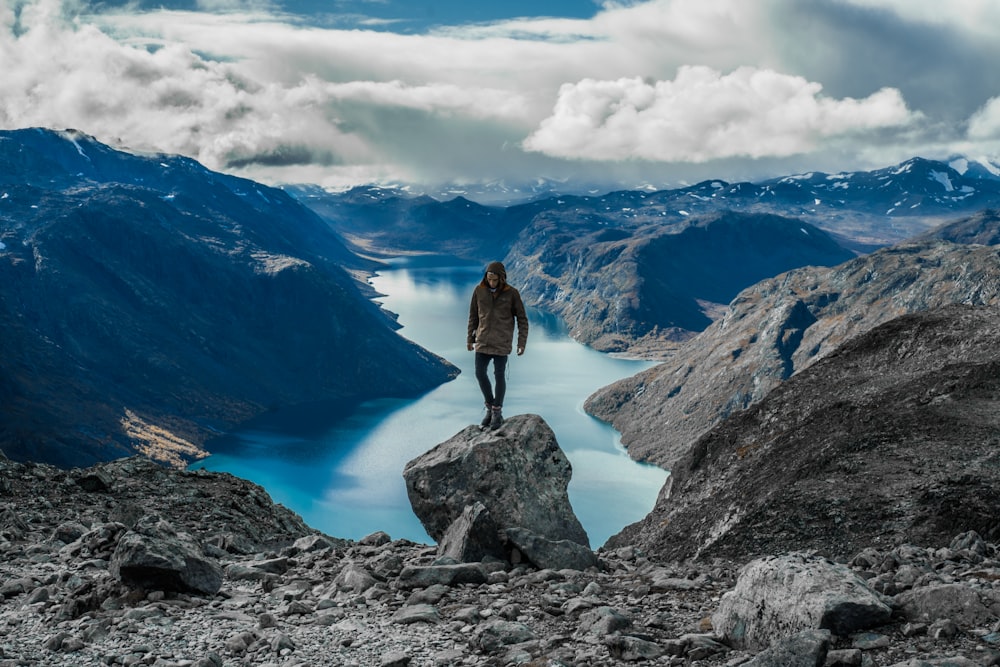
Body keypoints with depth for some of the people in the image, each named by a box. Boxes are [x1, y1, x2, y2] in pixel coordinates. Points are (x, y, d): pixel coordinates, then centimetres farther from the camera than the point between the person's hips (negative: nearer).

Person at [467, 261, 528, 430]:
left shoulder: (512, 293, -10)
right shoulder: (479, 290, -3)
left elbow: (522, 319, -3)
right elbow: (473, 315, 7)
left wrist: (522, 343, -7)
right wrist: (470, 339, 10)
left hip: (502, 341, -3)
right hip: (483, 340, 3)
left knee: (499, 375, 0)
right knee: (480, 373, 0)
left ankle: (497, 412, 15)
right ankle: (490, 406, 21)